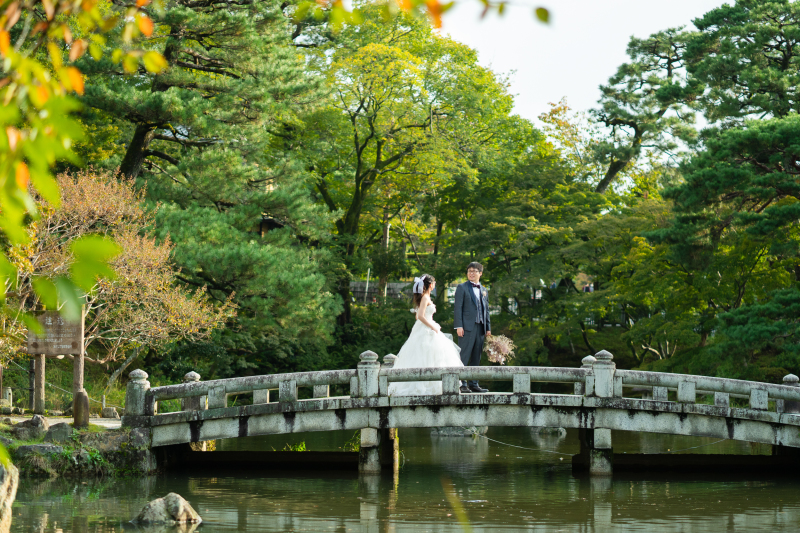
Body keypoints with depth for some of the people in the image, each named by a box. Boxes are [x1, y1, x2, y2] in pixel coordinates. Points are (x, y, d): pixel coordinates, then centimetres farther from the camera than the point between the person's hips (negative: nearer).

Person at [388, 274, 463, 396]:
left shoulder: (424, 297, 14)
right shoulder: (425, 298, -14)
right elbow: (420, 316, -22)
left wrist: (434, 326, 16)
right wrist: (433, 327, -14)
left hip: (423, 330, 10)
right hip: (426, 331, -10)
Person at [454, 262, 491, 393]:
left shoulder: (483, 290, 19)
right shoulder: (462, 288, 3)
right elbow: (458, 307, -4)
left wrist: (488, 327, 14)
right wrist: (459, 326, -13)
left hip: (480, 328, 6)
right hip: (467, 327, -6)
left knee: (476, 358, 7)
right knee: (464, 357, -8)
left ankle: (474, 384, 11)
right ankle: (462, 384, -7)